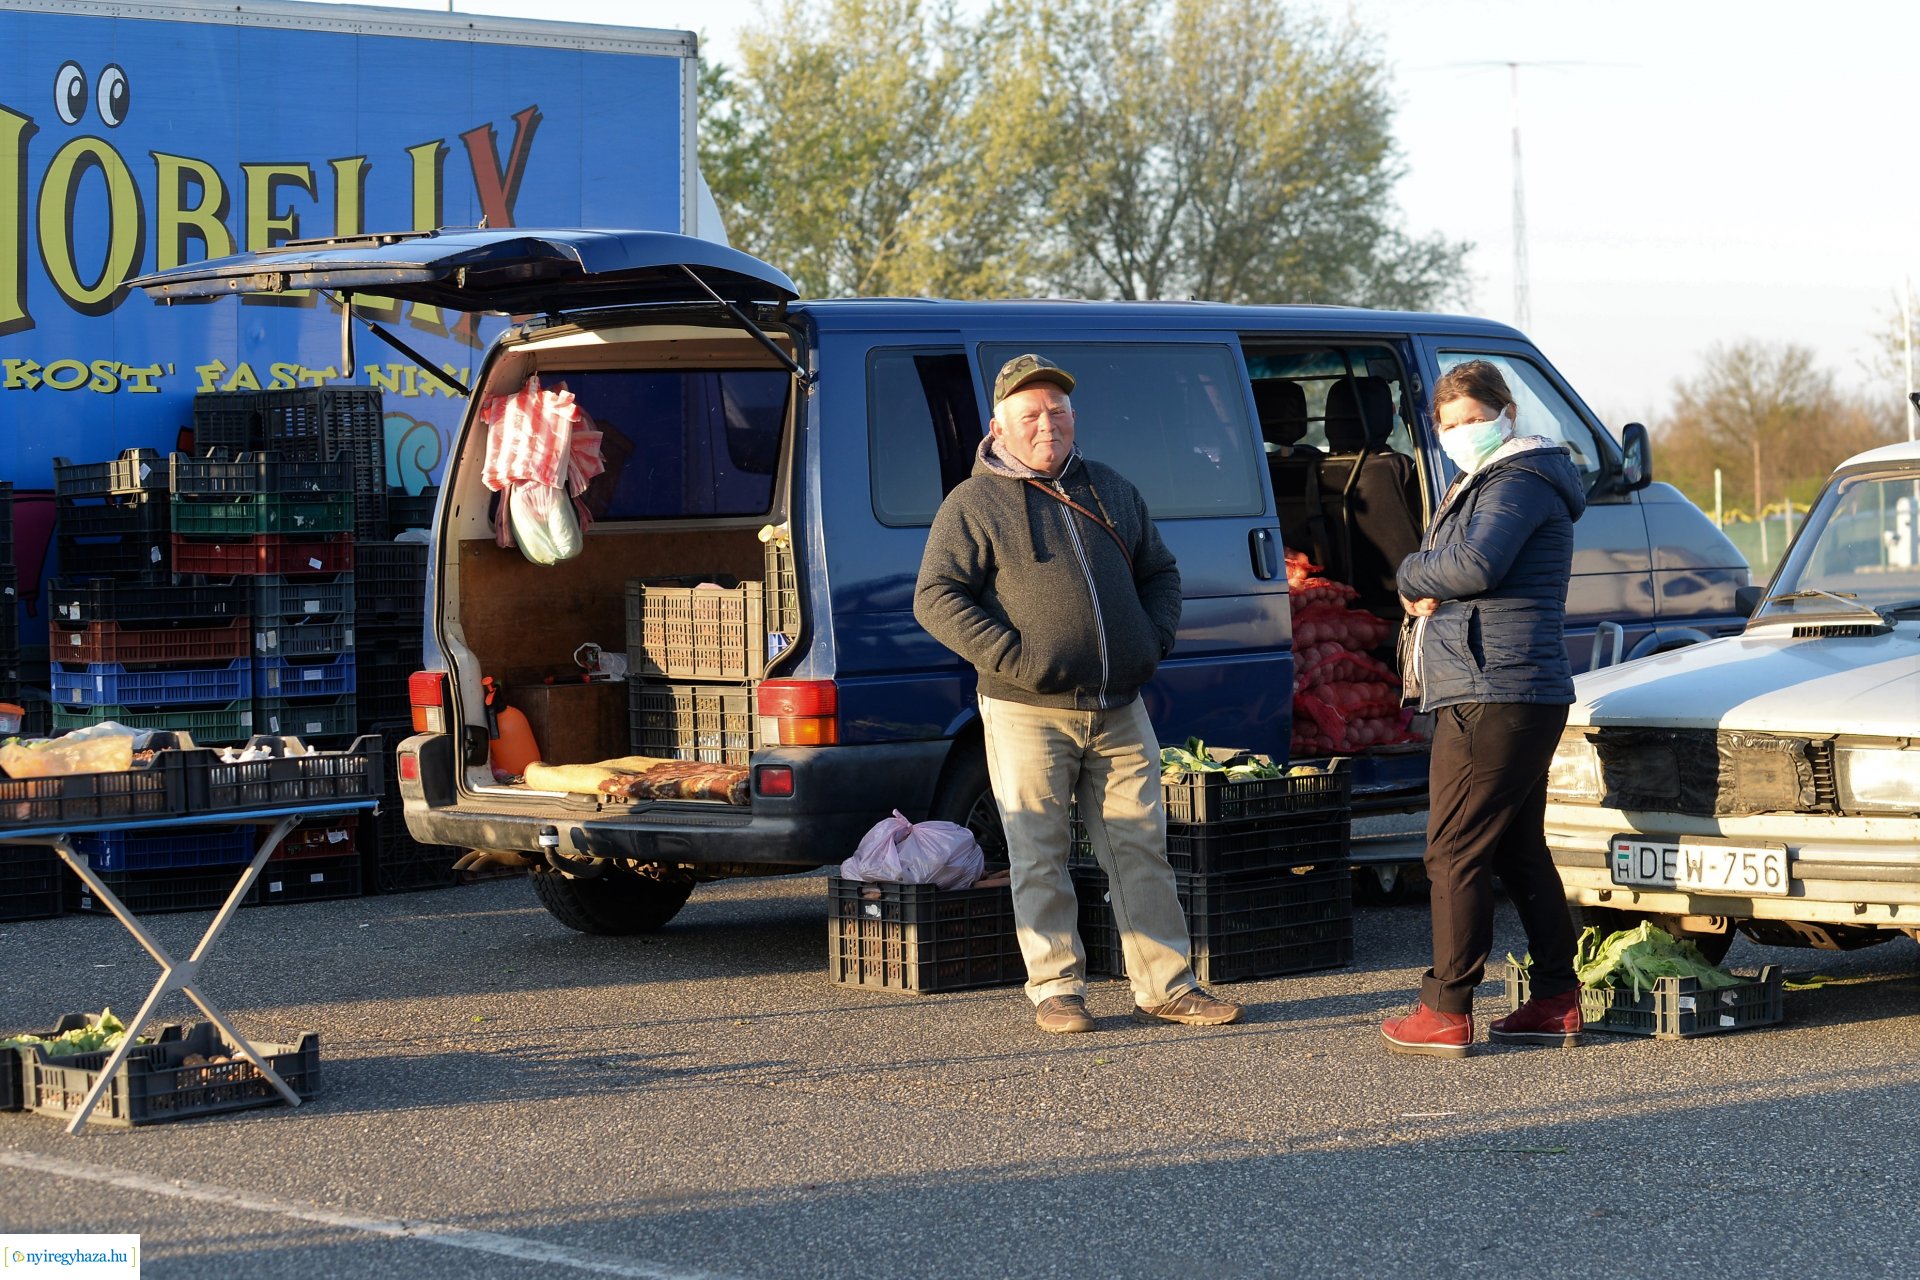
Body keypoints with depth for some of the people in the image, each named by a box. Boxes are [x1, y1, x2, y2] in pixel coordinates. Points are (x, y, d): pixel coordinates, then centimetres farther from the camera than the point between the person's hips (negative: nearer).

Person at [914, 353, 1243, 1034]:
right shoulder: (974, 503, -1)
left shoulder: (1112, 491, 16)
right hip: (1028, 716, -4)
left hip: (1119, 713, 4)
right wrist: (1011, 657, -15)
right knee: (1040, 860, 0)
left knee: (1143, 851, 5)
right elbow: (936, 598, -7)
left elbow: (1160, 573, 25)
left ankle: (1165, 985, 10)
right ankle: (1056, 990, 8)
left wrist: (1153, 642, 8)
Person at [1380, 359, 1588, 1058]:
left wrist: (1412, 576, -5)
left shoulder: (1517, 481, -9)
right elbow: (1454, 569, 21)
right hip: (1523, 694, 11)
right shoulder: (1484, 483, 25)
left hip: (1492, 693, -11)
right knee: (1520, 852, 13)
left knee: (1456, 852, -9)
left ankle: (1447, 1012, -8)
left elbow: (1475, 565, -24)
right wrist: (1430, 590, -3)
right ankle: (1557, 1000, 17)